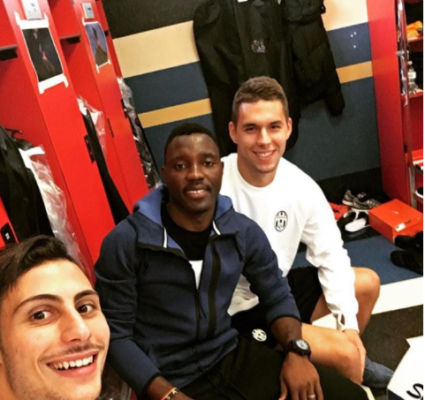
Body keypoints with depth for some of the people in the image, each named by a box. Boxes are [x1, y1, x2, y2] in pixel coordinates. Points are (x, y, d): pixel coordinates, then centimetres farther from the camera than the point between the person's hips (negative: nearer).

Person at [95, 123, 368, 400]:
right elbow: (116, 335, -10)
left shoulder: (243, 231, -4)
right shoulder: (125, 243, -15)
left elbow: (277, 296, 9)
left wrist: (296, 350, -8)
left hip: (233, 355, 4)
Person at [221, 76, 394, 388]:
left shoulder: (301, 186, -11)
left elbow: (330, 255, 0)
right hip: (238, 309, -6)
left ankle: (354, 361, 36)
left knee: (368, 283, 13)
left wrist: (349, 323, -7)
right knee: (344, 354, -15)